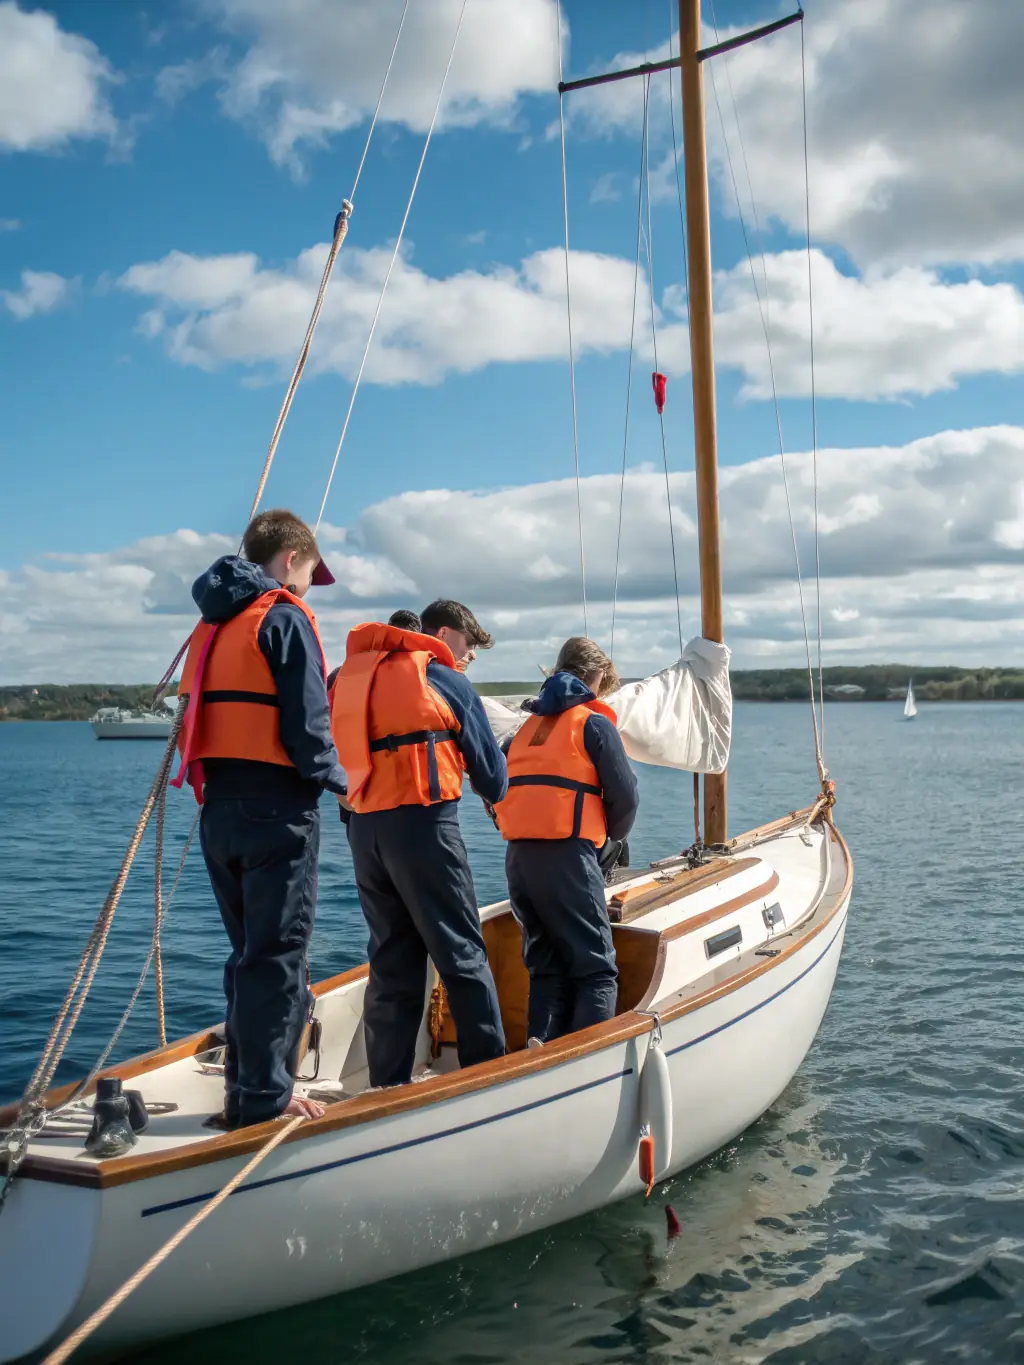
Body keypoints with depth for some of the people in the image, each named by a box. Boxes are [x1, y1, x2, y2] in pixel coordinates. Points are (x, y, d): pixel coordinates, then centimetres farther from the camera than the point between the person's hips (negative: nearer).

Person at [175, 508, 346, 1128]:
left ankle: (244, 1093, 21)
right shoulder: (285, 617, -8)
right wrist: (335, 778, 0)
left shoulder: (214, 622, 17)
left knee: (251, 954, 16)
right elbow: (307, 724, -14)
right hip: (277, 810, -8)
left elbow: (206, 716, 16)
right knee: (277, 957, -1)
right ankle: (265, 1101, 2)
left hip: (220, 811, 8)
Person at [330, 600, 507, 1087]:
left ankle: (388, 1083, 12)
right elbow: (490, 773, 7)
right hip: (423, 824, -6)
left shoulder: (348, 675, 17)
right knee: (463, 955, 1)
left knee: (391, 960, 12)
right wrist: (498, 792, 25)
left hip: (363, 827, 6)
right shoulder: (444, 680, 1)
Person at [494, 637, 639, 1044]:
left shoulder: (526, 726, 19)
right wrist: (612, 839, 16)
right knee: (596, 969, 0)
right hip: (567, 857, -6)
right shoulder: (594, 723, 2)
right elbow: (624, 796, -2)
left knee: (546, 966, 14)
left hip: (517, 857, 6)